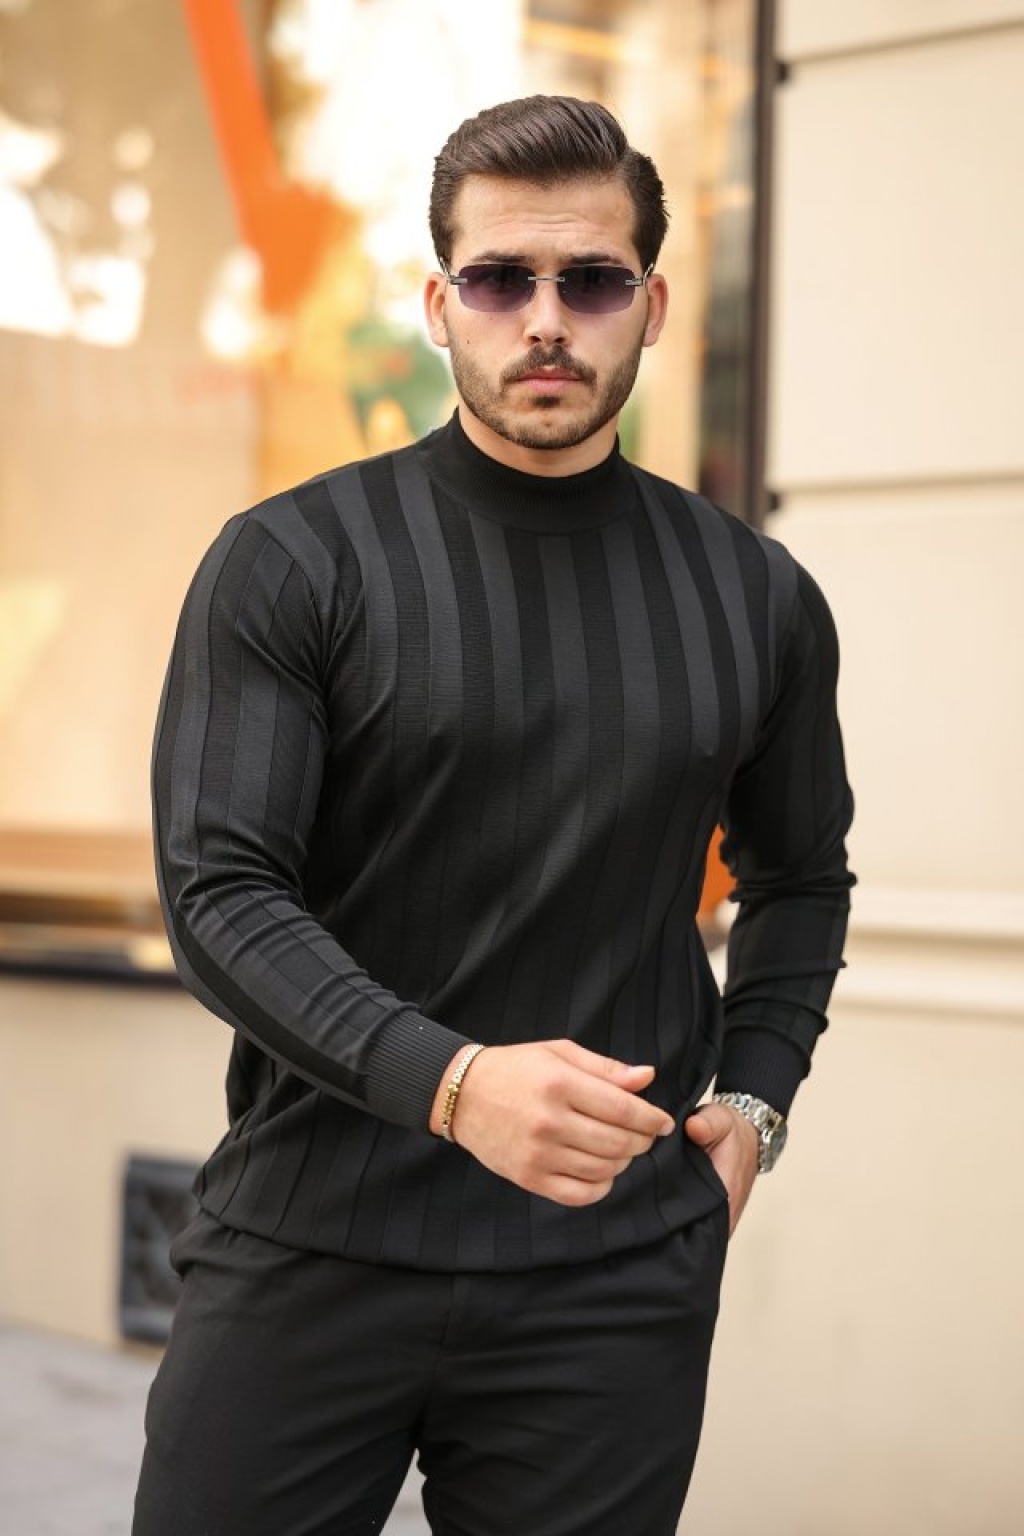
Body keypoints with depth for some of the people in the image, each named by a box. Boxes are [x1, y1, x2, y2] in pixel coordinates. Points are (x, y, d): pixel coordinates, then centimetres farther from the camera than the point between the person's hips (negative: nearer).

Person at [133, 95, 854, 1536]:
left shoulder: (758, 600, 6)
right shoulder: (290, 565, -3)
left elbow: (801, 878, 21)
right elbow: (219, 891, -10)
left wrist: (752, 1099, 7)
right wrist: (451, 1081, -24)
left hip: (618, 1278, 2)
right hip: (310, 1243, -1)